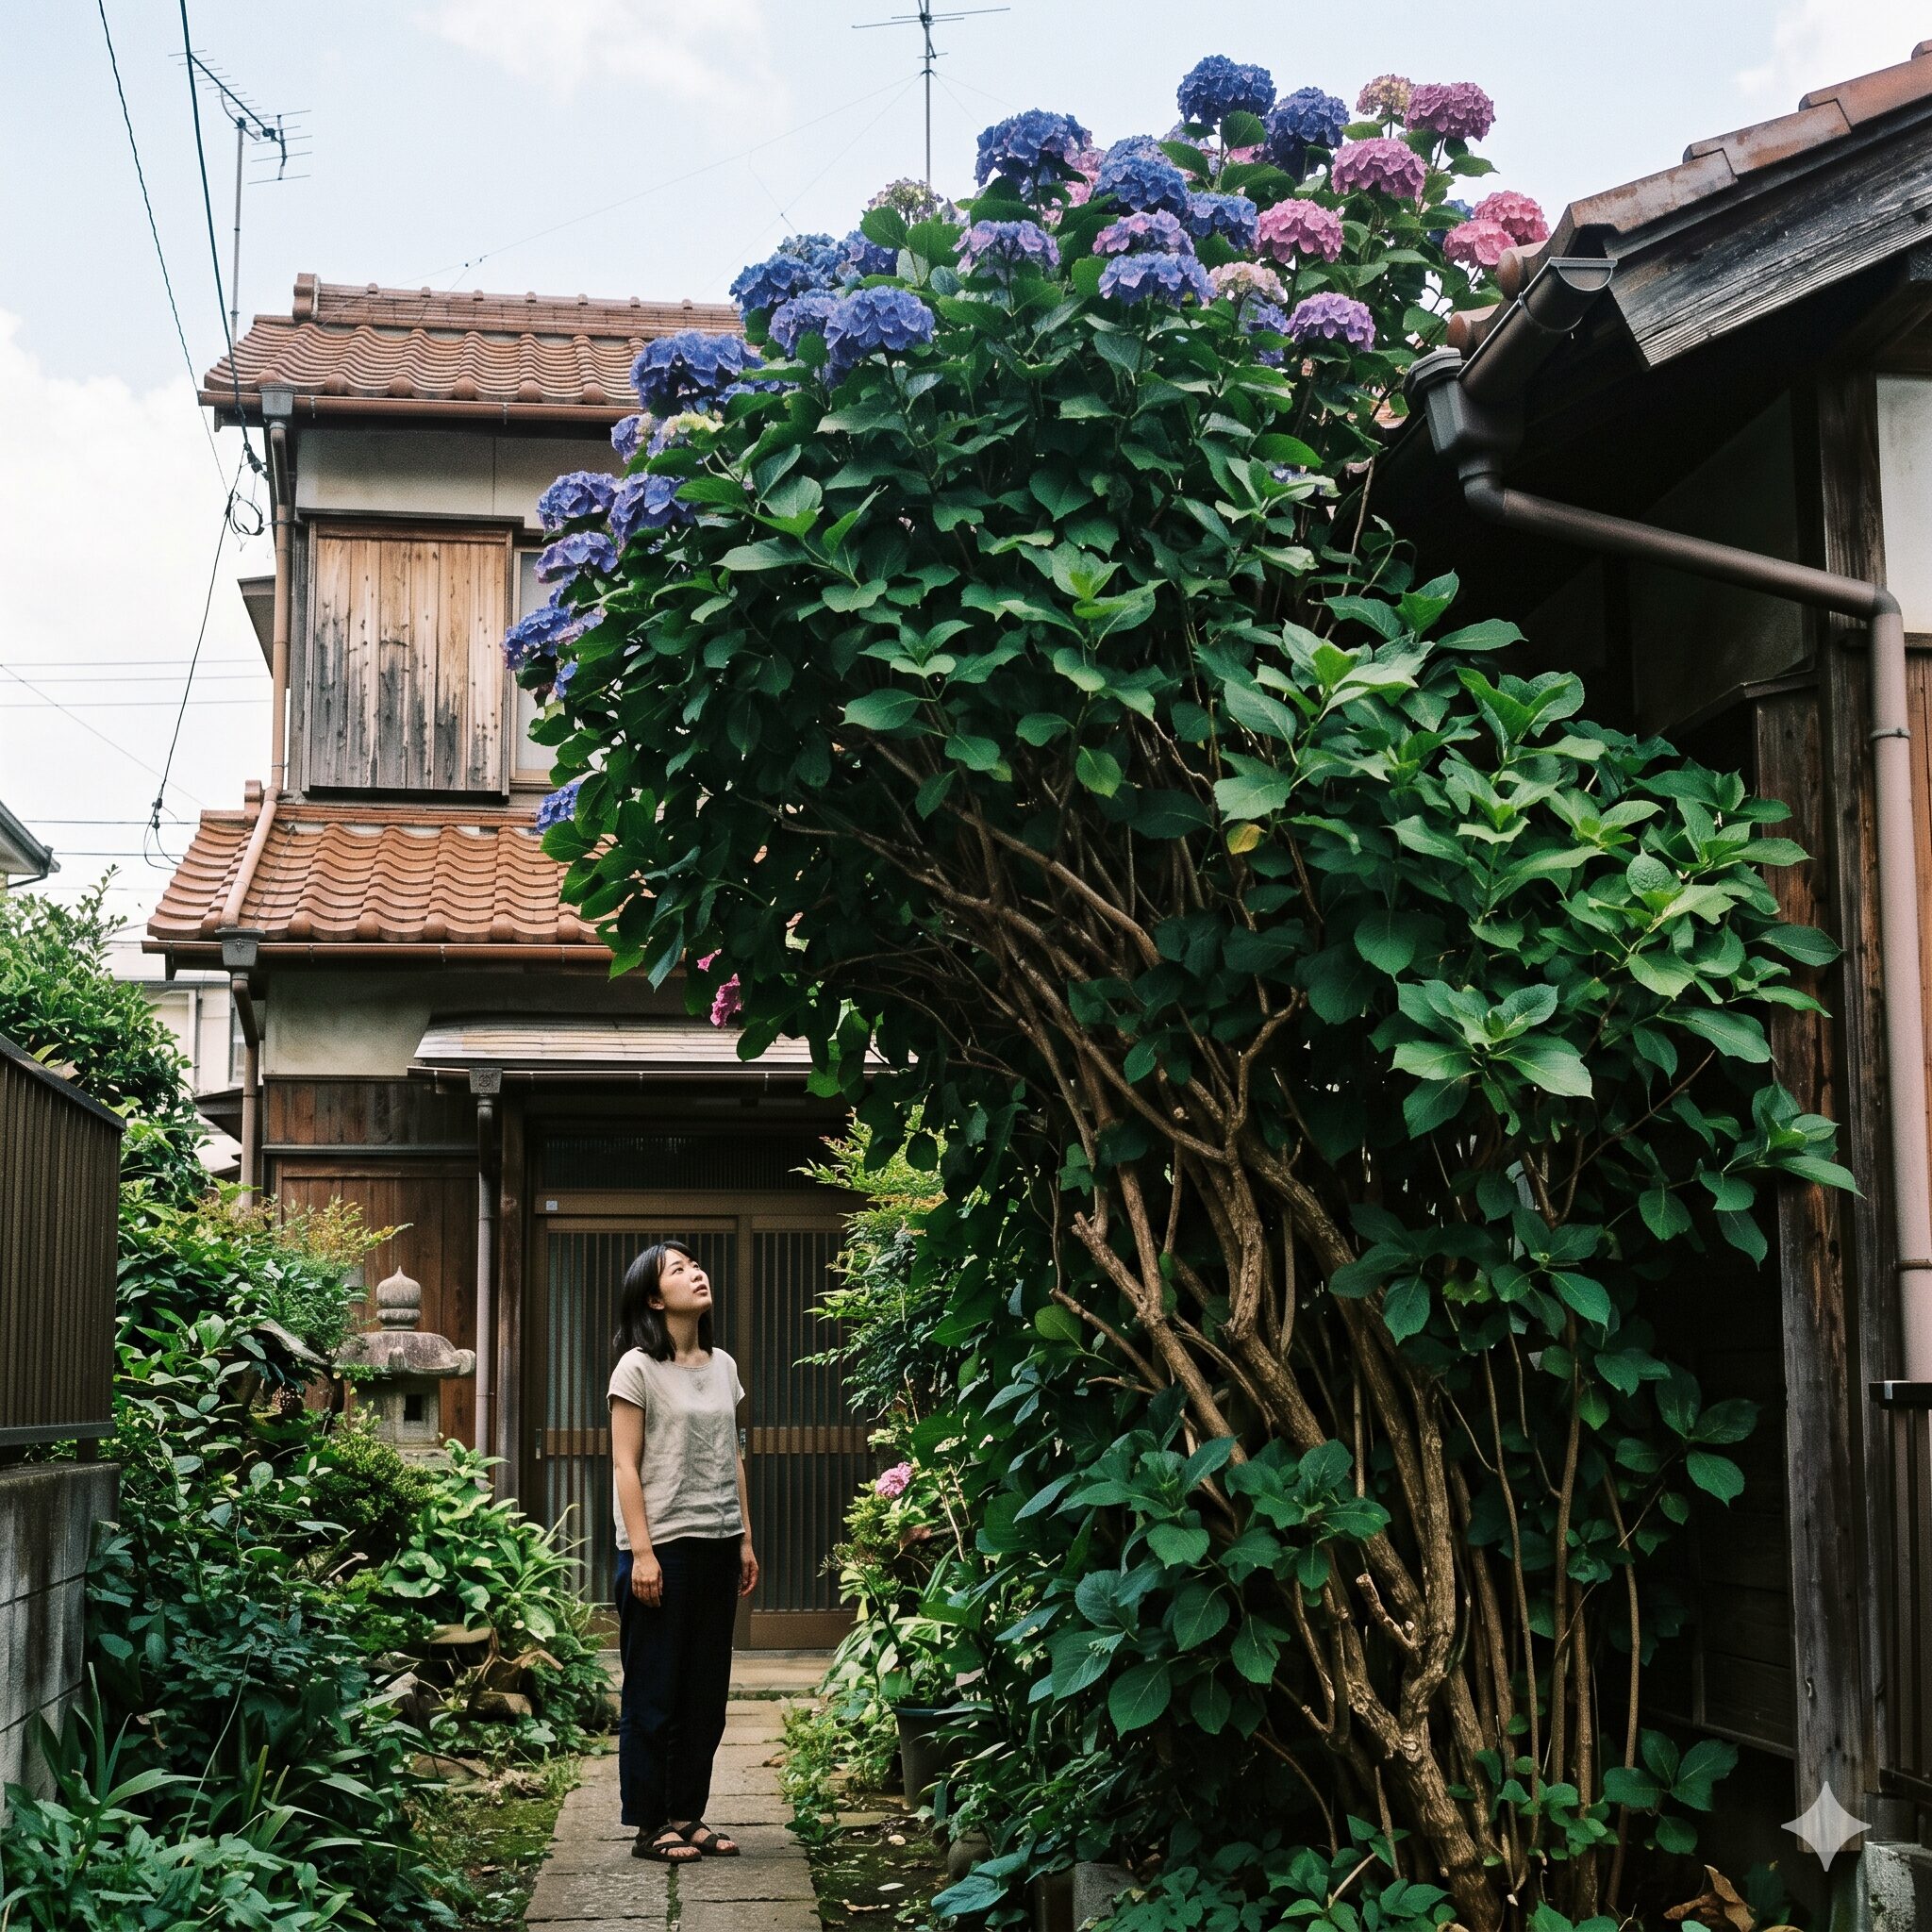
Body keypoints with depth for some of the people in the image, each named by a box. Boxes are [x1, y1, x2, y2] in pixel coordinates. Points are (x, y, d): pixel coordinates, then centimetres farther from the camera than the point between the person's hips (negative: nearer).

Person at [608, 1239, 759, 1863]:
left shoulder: (722, 1366, 11)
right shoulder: (638, 1368, -7)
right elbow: (625, 1466, -9)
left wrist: (745, 1540, 12)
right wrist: (642, 1553, -14)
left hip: (717, 1546, 6)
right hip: (662, 1547, -6)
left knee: (706, 1688, 9)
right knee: (654, 1692, 1)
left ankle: (688, 1815, 19)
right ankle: (651, 1825, 9)